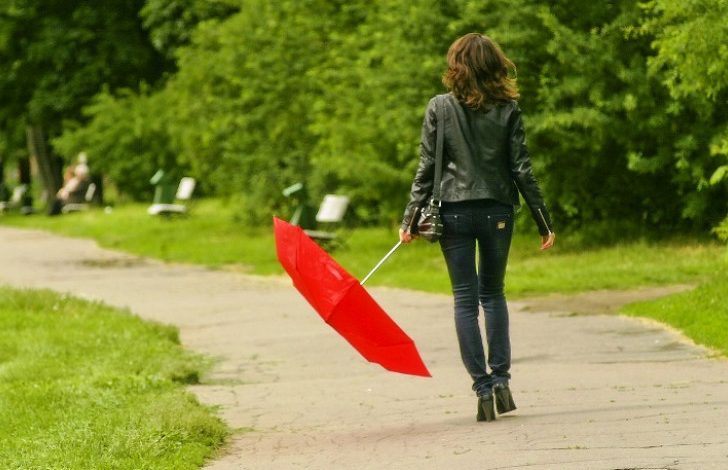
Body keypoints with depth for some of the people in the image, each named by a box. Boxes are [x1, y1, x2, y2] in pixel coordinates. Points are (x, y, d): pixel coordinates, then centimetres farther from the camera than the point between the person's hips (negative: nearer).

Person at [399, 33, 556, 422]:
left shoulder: (439, 108, -3)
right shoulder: (507, 109, -1)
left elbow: (427, 168, -4)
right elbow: (522, 169, -2)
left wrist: (410, 218, 1)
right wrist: (543, 222, 3)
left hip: (454, 211, -1)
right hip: (497, 211, 1)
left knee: (465, 299, 3)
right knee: (493, 293, 18)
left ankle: (483, 387, -3)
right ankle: (501, 379, 9)